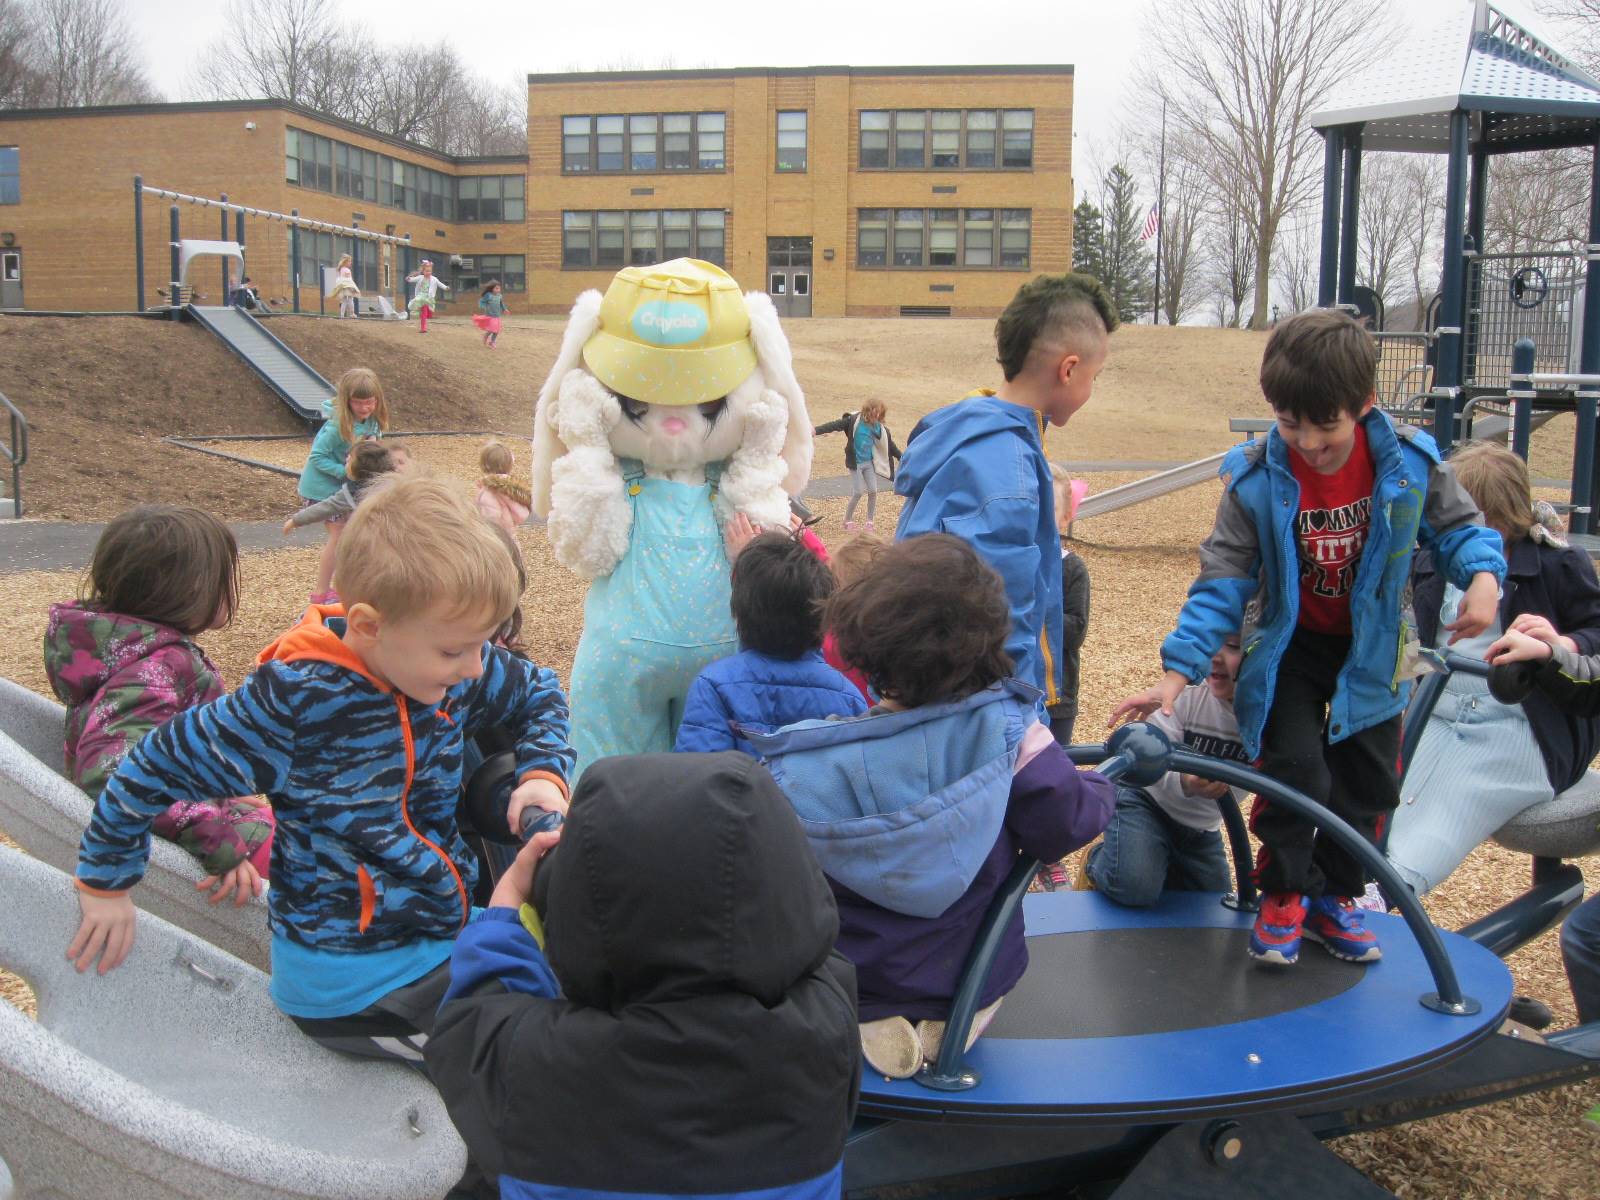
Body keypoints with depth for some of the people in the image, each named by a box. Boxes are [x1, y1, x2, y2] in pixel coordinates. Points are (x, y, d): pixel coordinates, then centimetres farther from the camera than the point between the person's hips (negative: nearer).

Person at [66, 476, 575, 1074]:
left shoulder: (456, 669, -5)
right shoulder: (294, 701, -22)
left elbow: (539, 691, 15)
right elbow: (152, 768, -10)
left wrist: (543, 774, -4)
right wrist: (104, 882, 2)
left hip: (451, 920, 7)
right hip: (357, 977, -7)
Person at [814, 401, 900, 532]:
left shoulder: (878, 427, 1)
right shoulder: (854, 420, -13)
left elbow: (889, 445, 10)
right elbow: (835, 425, -20)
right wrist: (816, 430, -30)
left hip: (869, 463, 5)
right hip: (855, 463, -4)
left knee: (873, 491, 0)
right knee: (858, 493, -6)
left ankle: (870, 521, 16)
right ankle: (848, 520, 13)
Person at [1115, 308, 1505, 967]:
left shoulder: (1410, 462, -17)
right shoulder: (1257, 479, -21)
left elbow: (1457, 526, 1)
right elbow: (1223, 580, -18)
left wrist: (1482, 577, -21)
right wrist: (1177, 673, -25)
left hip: (1371, 651, 2)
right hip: (1288, 648, -2)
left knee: (1366, 783, 8)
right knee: (1296, 769, -14)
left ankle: (1334, 896, 29)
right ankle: (1283, 893, 10)